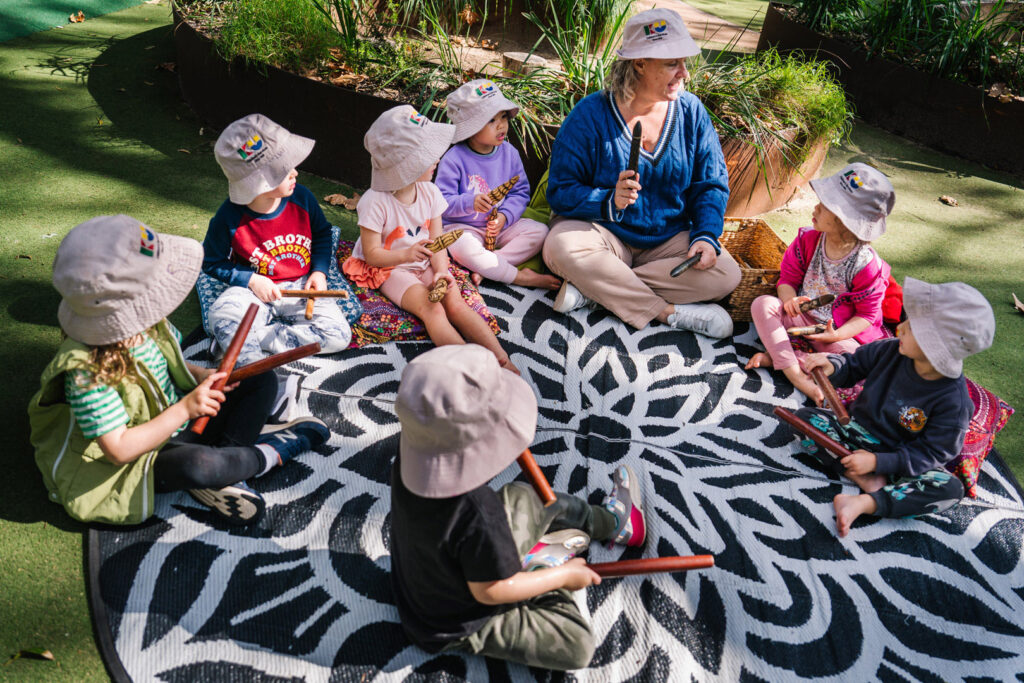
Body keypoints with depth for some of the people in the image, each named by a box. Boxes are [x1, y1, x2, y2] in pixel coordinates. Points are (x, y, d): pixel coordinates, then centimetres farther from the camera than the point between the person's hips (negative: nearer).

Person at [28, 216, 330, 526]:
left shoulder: (148, 323, -8)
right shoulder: (87, 372, -30)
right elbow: (119, 450, -28)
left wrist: (203, 376, -10)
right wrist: (184, 409, -35)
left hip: (182, 419, 8)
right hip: (141, 458, -8)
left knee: (262, 380, 2)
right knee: (199, 464, -40)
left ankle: (222, 477, -14)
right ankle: (272, 451, -7)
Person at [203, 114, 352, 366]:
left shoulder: (301, 198, -9)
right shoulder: (229, 217, -15)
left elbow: (322, 233, 11)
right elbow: (212, 262, 1)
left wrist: (320, 271, -3)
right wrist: (251, 280, -14)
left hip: (302, 288, 3)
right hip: (256, 290, -3)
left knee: (338, 335, -21)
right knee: (222, 316, -35)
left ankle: (240, 341, -17)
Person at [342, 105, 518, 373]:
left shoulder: (429, 192, -1)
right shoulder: (376, 202, -17)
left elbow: (437, 242, 0)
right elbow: (372, 254, -14)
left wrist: (441, 271, -20)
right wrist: (407, 254, -32)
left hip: (425, 265, 4)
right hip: (391, 269, -4)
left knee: (456, 303, -22)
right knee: (432, 310, -29)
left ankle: (502, 360, -32)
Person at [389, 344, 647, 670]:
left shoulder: (410, 459, -20)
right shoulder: (475, 515, -43)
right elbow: (490, 591, -26)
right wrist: (564, 575, -14)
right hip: (461, 626, -8)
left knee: (525, 499, 17)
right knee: (577, 648, -9)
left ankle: (610, 520, 38)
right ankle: (541, 564, 16)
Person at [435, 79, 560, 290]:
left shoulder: (509, 153, 1)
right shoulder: (454, 159, -14)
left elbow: (520, 193, 2)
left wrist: (504, 216, -16)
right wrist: (470, 203, -34)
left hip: (500, 226, 5)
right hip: (463, 227, -5)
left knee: (539, 231, -14)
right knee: (462, 247, -37)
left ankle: (483, 267, -26)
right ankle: (519, 276, -25)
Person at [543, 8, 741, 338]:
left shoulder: (691, 112, 0)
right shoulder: (591, 114, -10)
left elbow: (712, 184, 3)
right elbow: (560, 190, -11)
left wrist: (706, 235, -15)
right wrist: (609, 202, -30)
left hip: (669, 240, 3)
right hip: (605, 233, -3)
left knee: (725, 274, -22)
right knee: (561, 246, -35)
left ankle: (595, 286, -21)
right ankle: (669, 312, -24)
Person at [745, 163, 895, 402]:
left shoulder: (867, 265, -18)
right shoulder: (808, 240, -7)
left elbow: (868, 315, -11)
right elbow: (788, 278, 1)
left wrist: (836, 335, -28)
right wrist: (789, 299, -23)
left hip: (838, 331, -3)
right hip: (801, 317, 3)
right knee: (763, 303, -23)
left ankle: (776, 357, -28)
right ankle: (794, 373, -30)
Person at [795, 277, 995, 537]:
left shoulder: (953, 400, -24)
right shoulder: (891, 352, -13)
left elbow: (930, 453, -20)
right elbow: (854, 365, 5)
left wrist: (877, 461, -28)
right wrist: (832, 366, -19)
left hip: (899, 459, -3)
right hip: (856, 430, 4)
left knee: (951, 488, -28)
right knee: (804, 416, -17)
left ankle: (864, 503, -34)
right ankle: (866, 480, -24)